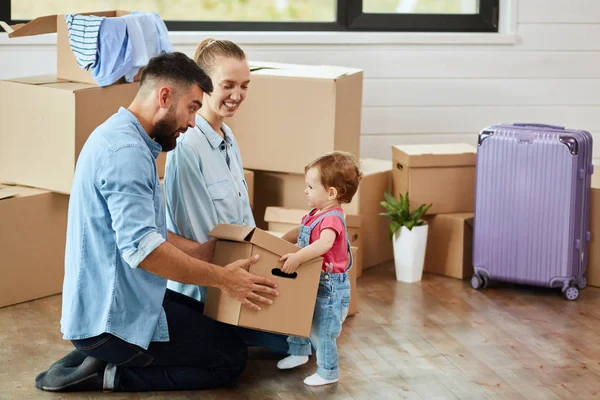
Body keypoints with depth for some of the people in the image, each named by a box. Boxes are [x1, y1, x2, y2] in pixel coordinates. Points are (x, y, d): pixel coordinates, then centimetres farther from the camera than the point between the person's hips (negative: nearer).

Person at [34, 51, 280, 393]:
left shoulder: (123, 138, 12)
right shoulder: (126, 151, -22)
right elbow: (141, 248, -30)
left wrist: (206, 251, 12)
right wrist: (222, 278, -22)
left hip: (103, 302, 10)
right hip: (115, 316, -10)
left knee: (215, 321, 24)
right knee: (232, 356, 1)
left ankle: (93, 359, 10)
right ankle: (107, 374, -5)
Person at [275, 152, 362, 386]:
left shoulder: (332, 218, -25)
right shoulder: (315, 214, 5)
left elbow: (324, 244, -42)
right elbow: (300, 233, 22)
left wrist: (297, 258, -50)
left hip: (329, 287, -10)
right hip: (312, 282, 10)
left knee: (322, 332, -1)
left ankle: (328, 373, 15)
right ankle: (299, 351, 45)